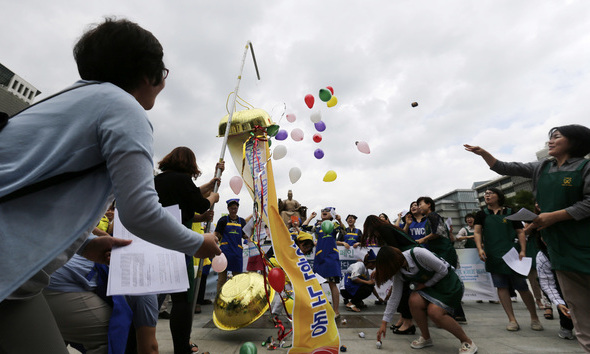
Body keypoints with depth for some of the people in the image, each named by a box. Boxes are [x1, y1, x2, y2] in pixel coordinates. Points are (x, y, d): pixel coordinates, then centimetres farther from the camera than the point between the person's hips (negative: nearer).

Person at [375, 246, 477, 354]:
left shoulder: (418, 254, -31)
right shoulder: (399, 273, -9)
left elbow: (443, 270, -21)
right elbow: (395, 297, -5)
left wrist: (425, 284, -15)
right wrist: (384, 323, -6)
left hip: (449, 283, -5)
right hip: (429, 287, 5)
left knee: (434, 312, -25)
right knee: (414, 300, -22)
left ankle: (467, 342, 0)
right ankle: (426, 338, 2)